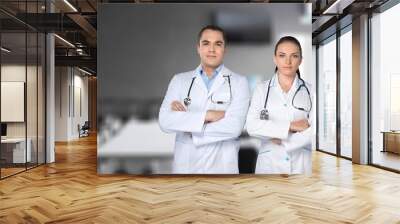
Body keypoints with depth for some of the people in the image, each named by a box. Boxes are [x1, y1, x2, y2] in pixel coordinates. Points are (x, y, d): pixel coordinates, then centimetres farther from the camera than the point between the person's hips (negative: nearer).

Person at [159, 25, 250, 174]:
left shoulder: (239, 82, -1)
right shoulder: (179, 80, 5)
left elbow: (234, 127, -15)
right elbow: (165, 121, -7)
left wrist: (183, 118, -10)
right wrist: (206, 115, -15)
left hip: (222, 166, -1)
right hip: (185, 165, 2)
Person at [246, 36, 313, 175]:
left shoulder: (310, 90, 1)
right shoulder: (262, 89, 0)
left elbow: (312, 130, -7)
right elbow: (251, 126, -13)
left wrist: (282, 140, -11)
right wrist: (291, 126, -16)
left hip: (302, 164, 1)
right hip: (270, 164, 0)